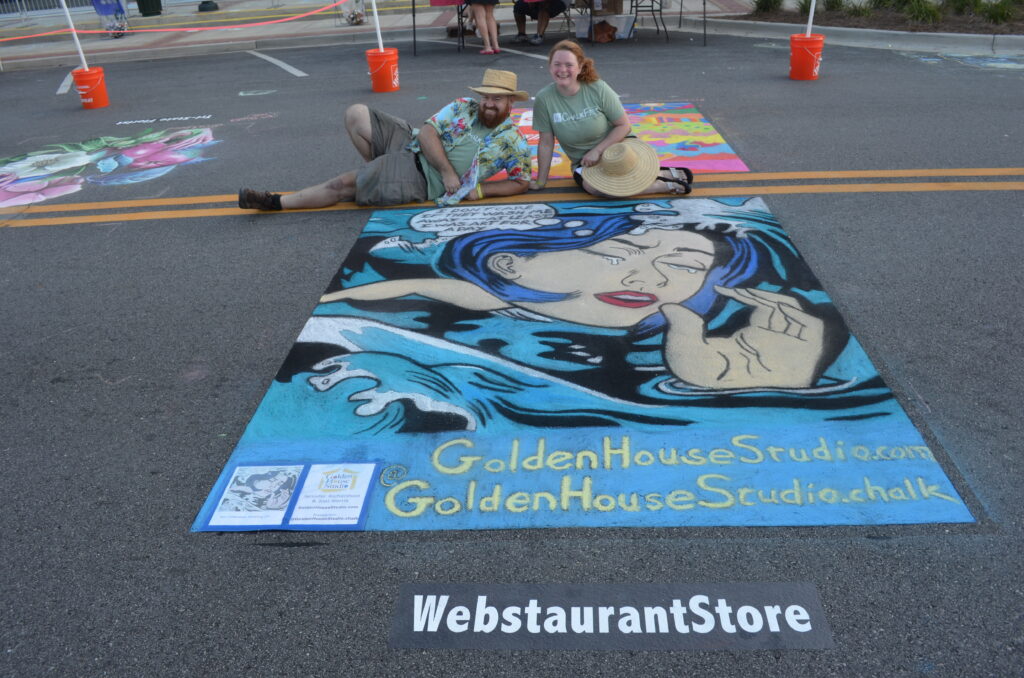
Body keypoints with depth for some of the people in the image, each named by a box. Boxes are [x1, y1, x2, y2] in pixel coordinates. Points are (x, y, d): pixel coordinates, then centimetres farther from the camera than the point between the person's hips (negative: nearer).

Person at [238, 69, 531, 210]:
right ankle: (382, 169, 14)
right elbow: (427, 134, -5)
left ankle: (276, 202, 1)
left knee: (343, 185, -14)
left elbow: (521, 182, 0)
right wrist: (446, 171, -21)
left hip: (419, 183, -4)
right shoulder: (462, 108, 1)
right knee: (356, 114, -7)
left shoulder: (514, 142, -4)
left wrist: (480, 189, -14)